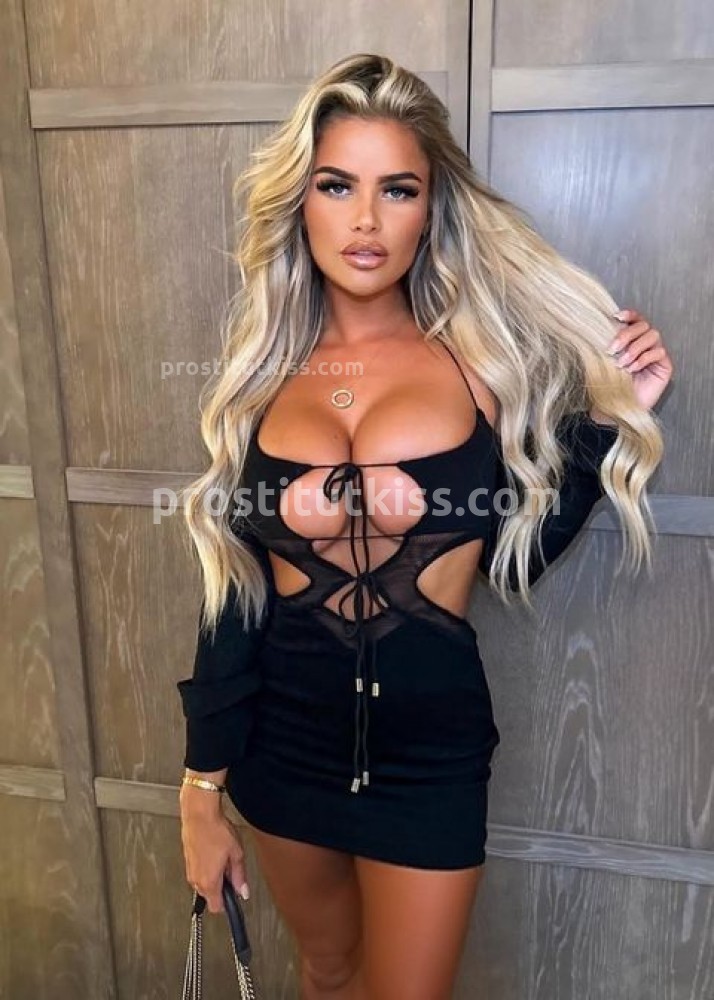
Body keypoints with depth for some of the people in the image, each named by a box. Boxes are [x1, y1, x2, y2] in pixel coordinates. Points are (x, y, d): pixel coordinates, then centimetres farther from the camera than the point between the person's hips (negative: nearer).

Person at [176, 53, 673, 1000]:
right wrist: (203, 787, 2)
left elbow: (518, 557, -2)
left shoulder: (482, 356, -8)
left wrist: (610, 421, -11)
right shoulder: (262, 370, -4)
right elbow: (233, 591, -1)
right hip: (284, 745, 2)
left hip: (429, 754, -1)